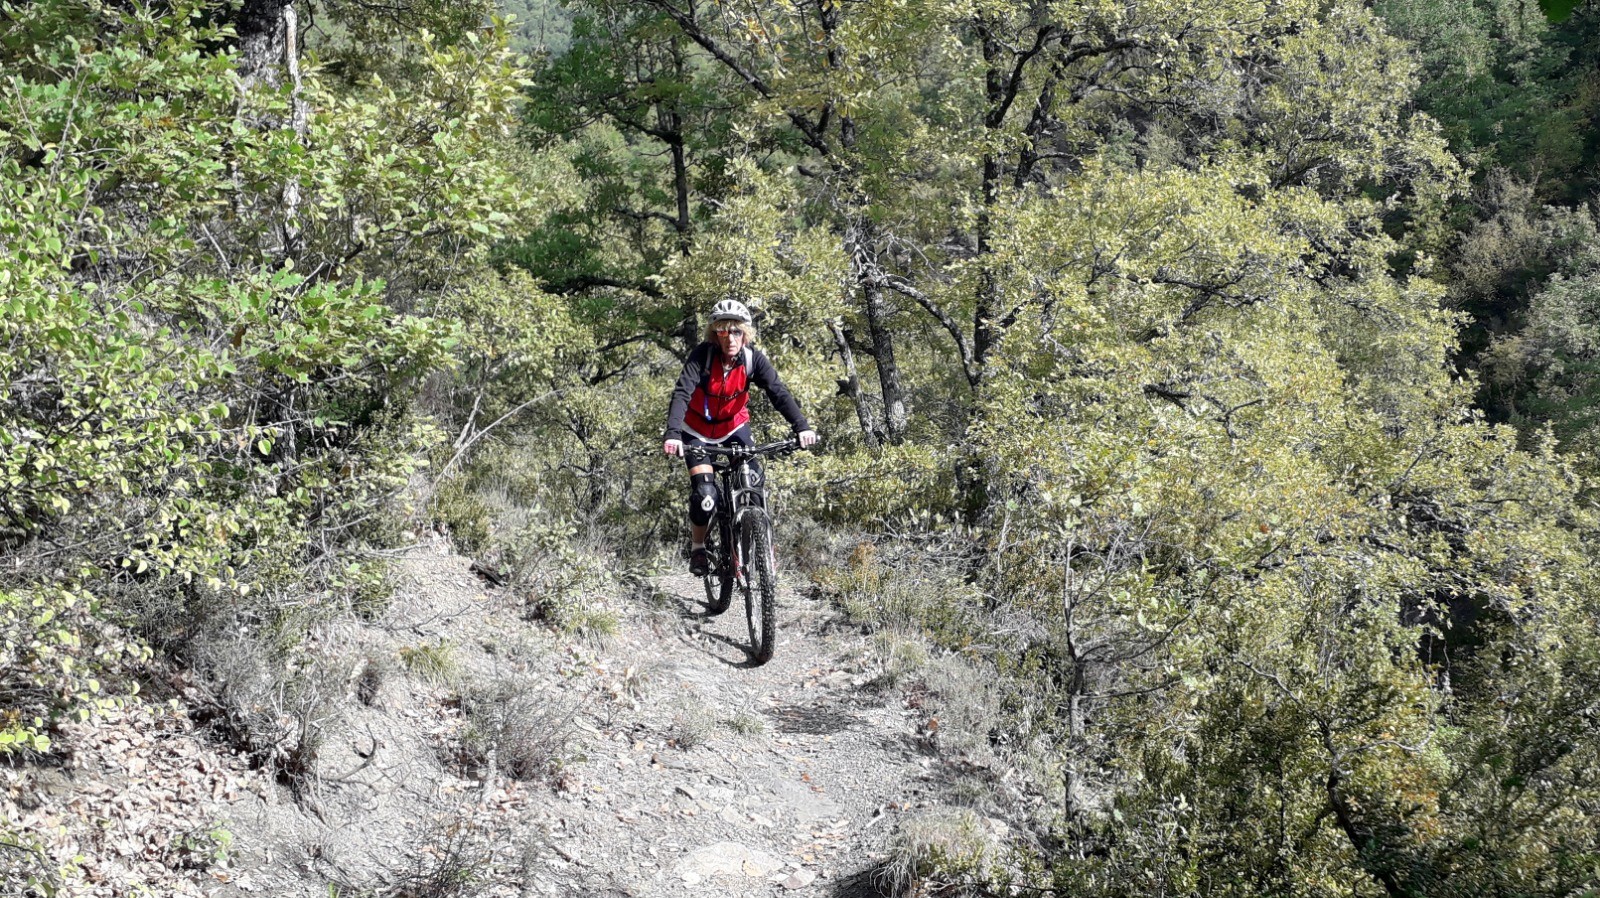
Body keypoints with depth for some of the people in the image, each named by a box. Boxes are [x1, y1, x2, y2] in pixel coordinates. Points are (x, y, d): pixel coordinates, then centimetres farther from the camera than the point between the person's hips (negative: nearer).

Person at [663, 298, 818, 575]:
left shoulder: (754, 359, -19)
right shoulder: (702, 356, -26)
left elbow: (778, 392, -27)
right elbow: (681, 394, -35)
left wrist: (801, 427, -42)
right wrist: (673, 434, -51)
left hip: (734, 426, 2)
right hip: (698, 431, -2)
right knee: (705, 494, -17)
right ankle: (697, 547, 8)